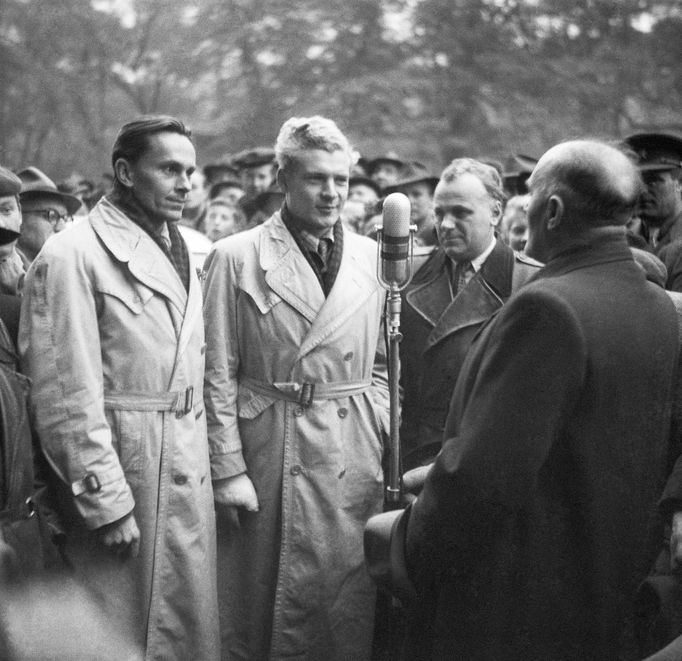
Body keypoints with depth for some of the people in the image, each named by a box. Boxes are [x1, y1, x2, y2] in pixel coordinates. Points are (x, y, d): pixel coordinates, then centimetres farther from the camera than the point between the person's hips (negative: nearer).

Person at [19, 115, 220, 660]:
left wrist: (205, 459, 12)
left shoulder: (183, 253, 13)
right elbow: (67, 396, -15)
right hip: (121, 468, -7)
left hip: (189, 472, 7)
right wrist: (106, 502, -16)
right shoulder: (72, 256, -12)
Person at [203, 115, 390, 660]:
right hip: (271, 454, -3)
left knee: (353, 608, 7)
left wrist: (383, 437, 3)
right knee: (263, 610, 6)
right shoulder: (235, 258, -2)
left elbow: (384, 364, 13)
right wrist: (227, 468, -7)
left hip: (356, 456, 3)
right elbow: (218, 376, -3)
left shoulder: (371, 257, 8)